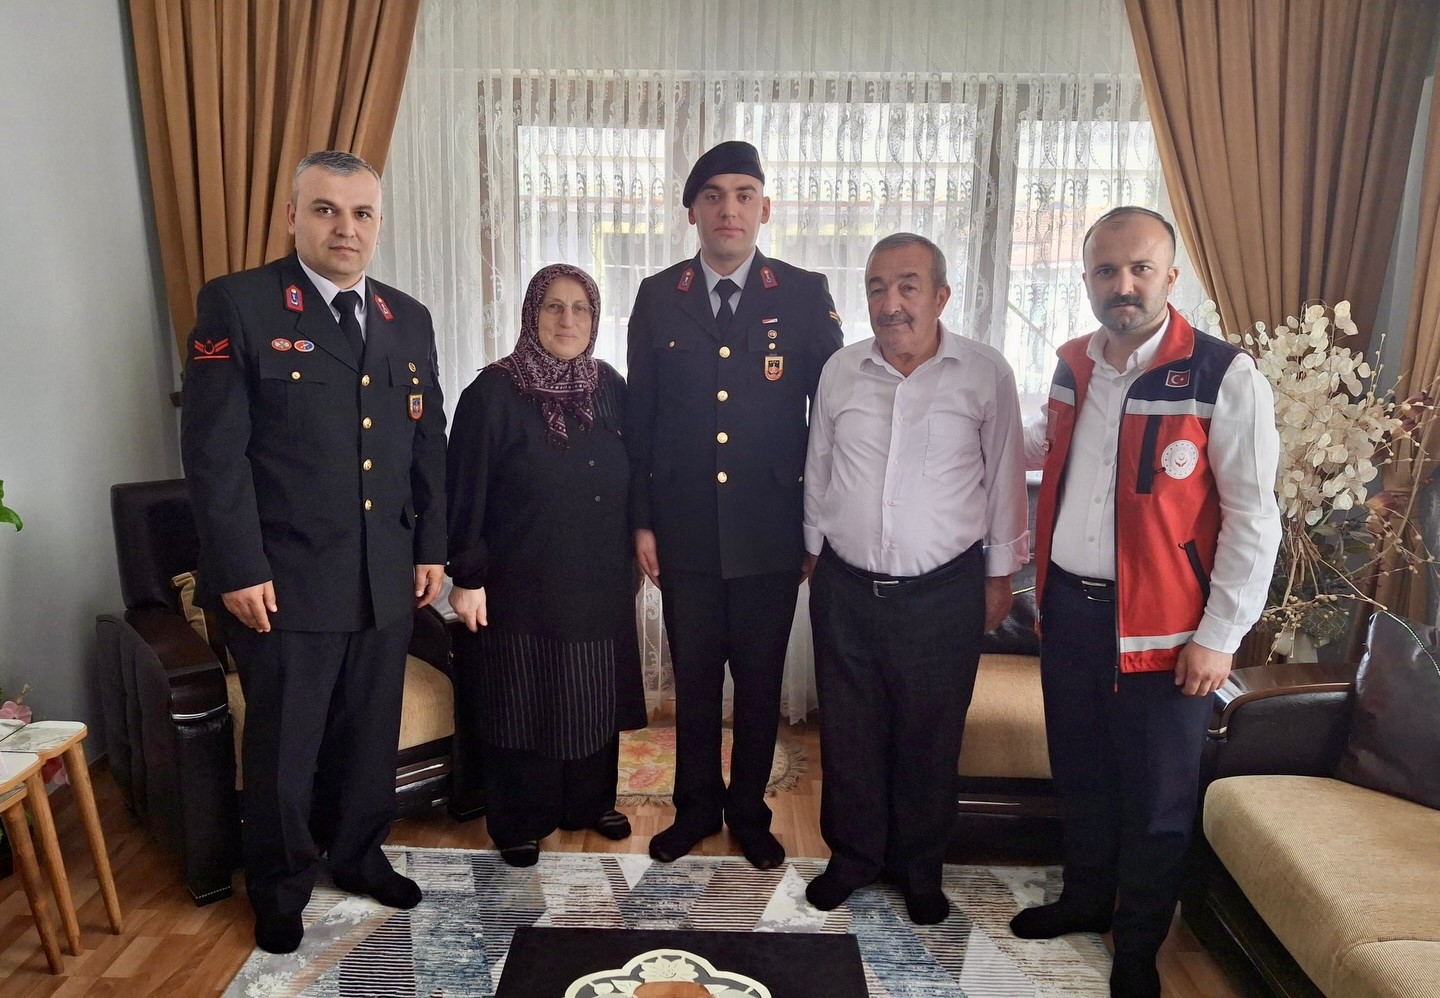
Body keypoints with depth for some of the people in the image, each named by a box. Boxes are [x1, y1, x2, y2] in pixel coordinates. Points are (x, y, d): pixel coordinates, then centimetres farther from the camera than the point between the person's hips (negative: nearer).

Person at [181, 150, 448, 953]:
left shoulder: (409, 319, 9)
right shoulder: (237, 304, -7)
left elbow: (430, 443, 11)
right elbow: (213, 449, -11)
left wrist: (431, 548, 8)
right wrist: (239, 569, -14)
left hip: (387, 578, 5)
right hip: (284, 579, -4)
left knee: (372, 733, 17)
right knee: (284, 743, 12)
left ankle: (360, 856, 39)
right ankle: (280, 888, 33)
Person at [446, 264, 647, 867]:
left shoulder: (610, 388, 3)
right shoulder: (494, 392, -10)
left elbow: (628, 478, 10)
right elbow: (466, 493, -10)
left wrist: (632, 555, 10)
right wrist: (467, 578, -12)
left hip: (600, 583, 5)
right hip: (520, 586, -4)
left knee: (595, 699, 16)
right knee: (522, 703, 8)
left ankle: (591, 802, 36)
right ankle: (521, 823, 26)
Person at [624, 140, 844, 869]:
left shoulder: (805, 296, 0)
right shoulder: (657, 297, 4)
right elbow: (639, 419, 5)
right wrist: (641, 521, 2)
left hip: (771, 532, -1)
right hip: (685, 530, 1)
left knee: (759, 683, 12)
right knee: (693, 679, 13)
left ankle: (750, 812, 31)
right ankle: (696, 806, 33)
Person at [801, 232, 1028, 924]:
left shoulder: (985, 374, -7)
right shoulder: (840, 371, 0)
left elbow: (1003, 476, 0)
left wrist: (1000, 572, 4)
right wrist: (815, 549, 14)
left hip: (943, 592, -2)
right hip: (845, 588, 3)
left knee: (929, 738, 12)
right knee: (848, 733, 14)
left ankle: (920, 867, 34)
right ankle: (853, 854, 35)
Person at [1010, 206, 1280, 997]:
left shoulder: (1225, 377, -13)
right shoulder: (1071, 367, 5)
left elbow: (1253, 519, -12)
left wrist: (1219, 635, -13)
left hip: (1160, 624, -5)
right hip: (1067, 606, 5)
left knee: (1155, 796, 11)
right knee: (1078, 770, 20)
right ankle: (1085, 898, 43)